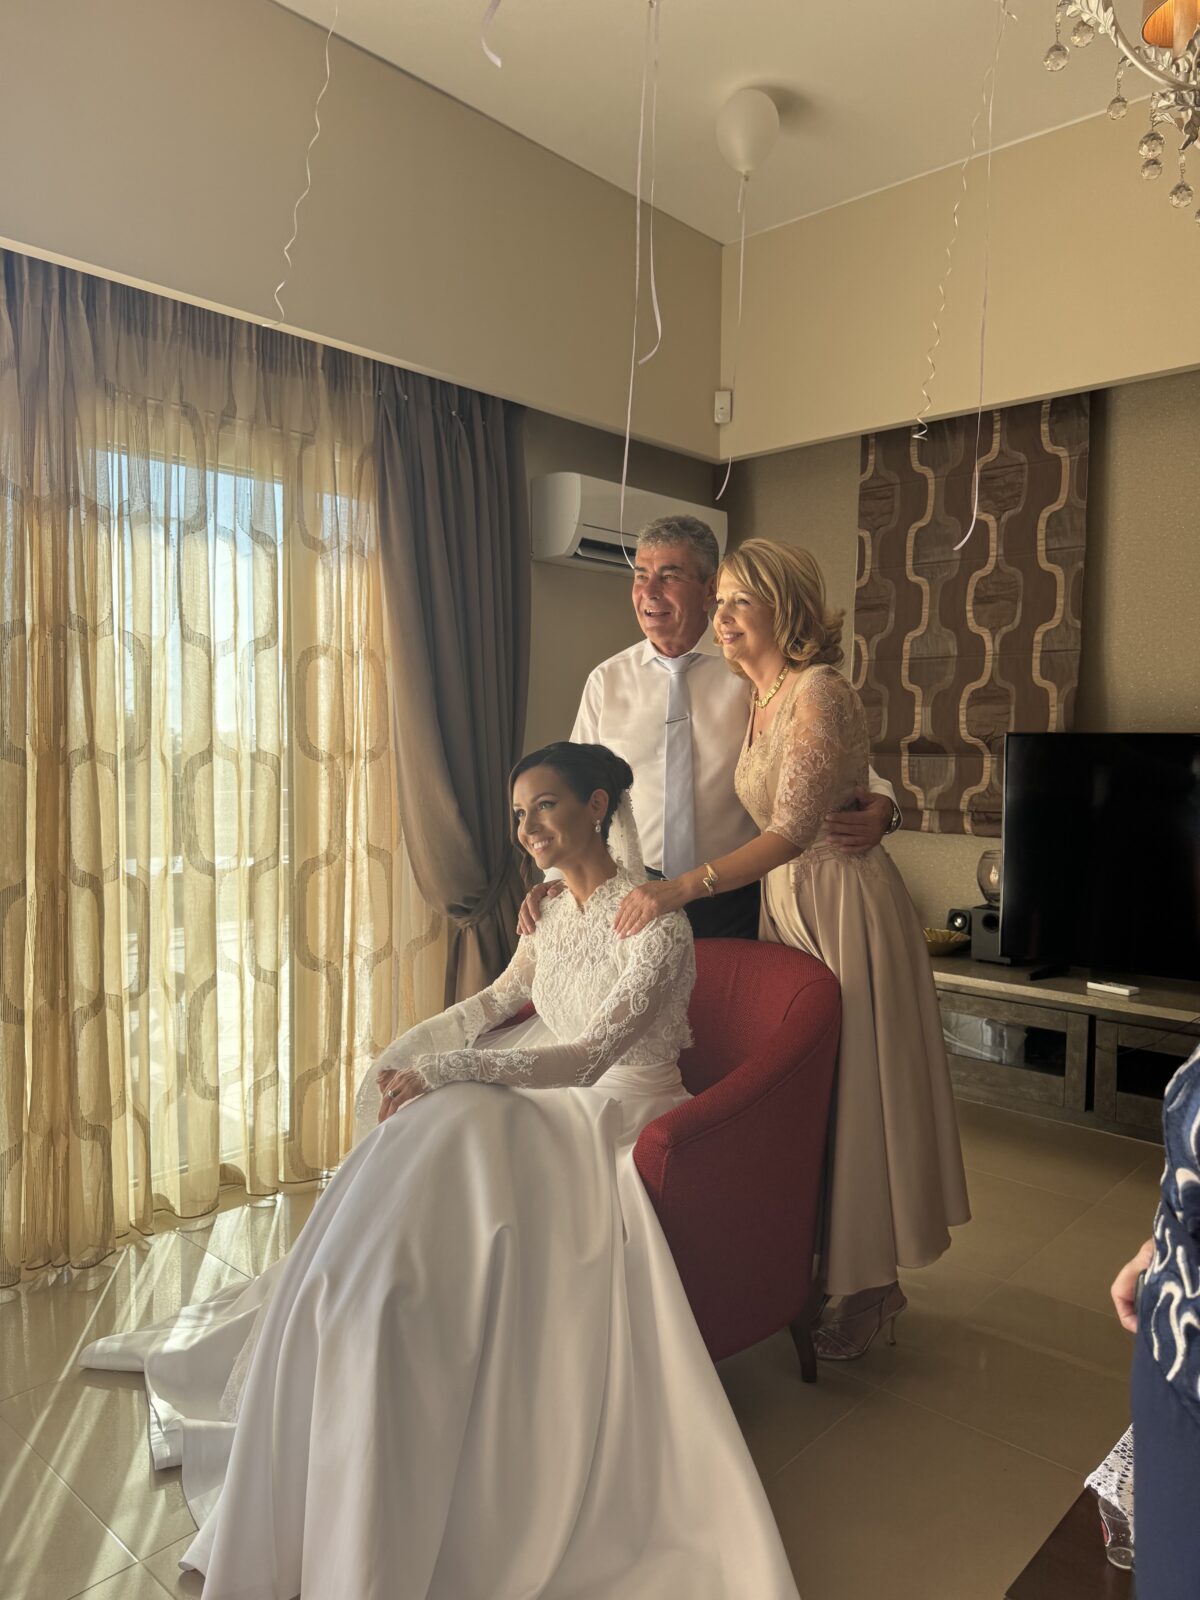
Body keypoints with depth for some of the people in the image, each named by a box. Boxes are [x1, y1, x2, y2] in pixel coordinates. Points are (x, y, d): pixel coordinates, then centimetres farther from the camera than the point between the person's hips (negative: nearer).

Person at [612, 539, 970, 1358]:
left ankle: (871, 1286, 21)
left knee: (855, 1088, 3)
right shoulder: (758, 700, 8)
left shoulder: (820, 692, -19)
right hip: (786, 903, 8)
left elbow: (792, 830, -28)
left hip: (845, 907, -8)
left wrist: (684, 887, -37)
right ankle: (822, 1266, 32)